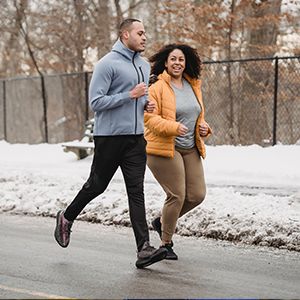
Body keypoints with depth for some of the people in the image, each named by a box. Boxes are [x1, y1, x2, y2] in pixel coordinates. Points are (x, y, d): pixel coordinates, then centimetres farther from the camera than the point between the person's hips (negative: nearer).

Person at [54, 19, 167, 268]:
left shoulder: (144, 65, 15)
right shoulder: (107, 64, -10)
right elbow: (96, 102, -15)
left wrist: (147, 104, 7)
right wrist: (131, 95, -19)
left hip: (136, 138, 6)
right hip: (110, 136, -6)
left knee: (137, 191, -3)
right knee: (97, 185, 7)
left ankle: (144, 248, -9)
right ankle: (67, 218, 33)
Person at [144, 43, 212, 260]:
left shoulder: (194, 87, 15)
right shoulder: (157, 87, -9)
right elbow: (149, 118, -15)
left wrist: (204, 128, 5)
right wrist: (173, 127, -28)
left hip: (191, 149, 7)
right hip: (164, 148, -7)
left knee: (197, 195, 2)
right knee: (177, 195, -11)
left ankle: (162, 222, 26)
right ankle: (166, 243, 7)